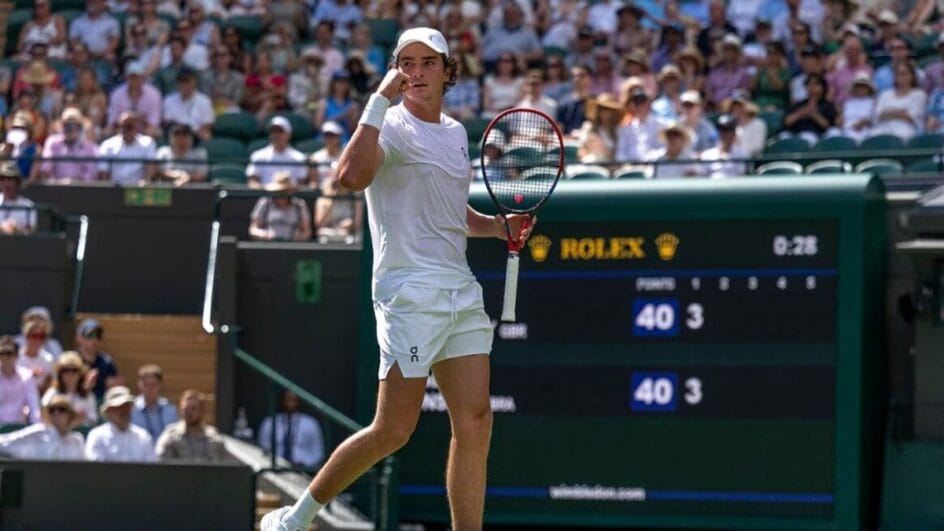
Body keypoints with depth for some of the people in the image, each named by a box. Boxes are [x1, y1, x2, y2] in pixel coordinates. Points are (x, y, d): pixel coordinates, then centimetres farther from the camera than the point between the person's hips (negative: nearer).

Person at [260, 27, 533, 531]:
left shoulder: (456, 132, 17)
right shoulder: (391, 126, -7)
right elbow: (352, 176, -29)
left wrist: (498, 225, 13)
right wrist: (381, 100, -26)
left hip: (460, 292, 7)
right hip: (410, 291, -7)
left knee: (474, 424, -1)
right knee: (393, 430, -9)